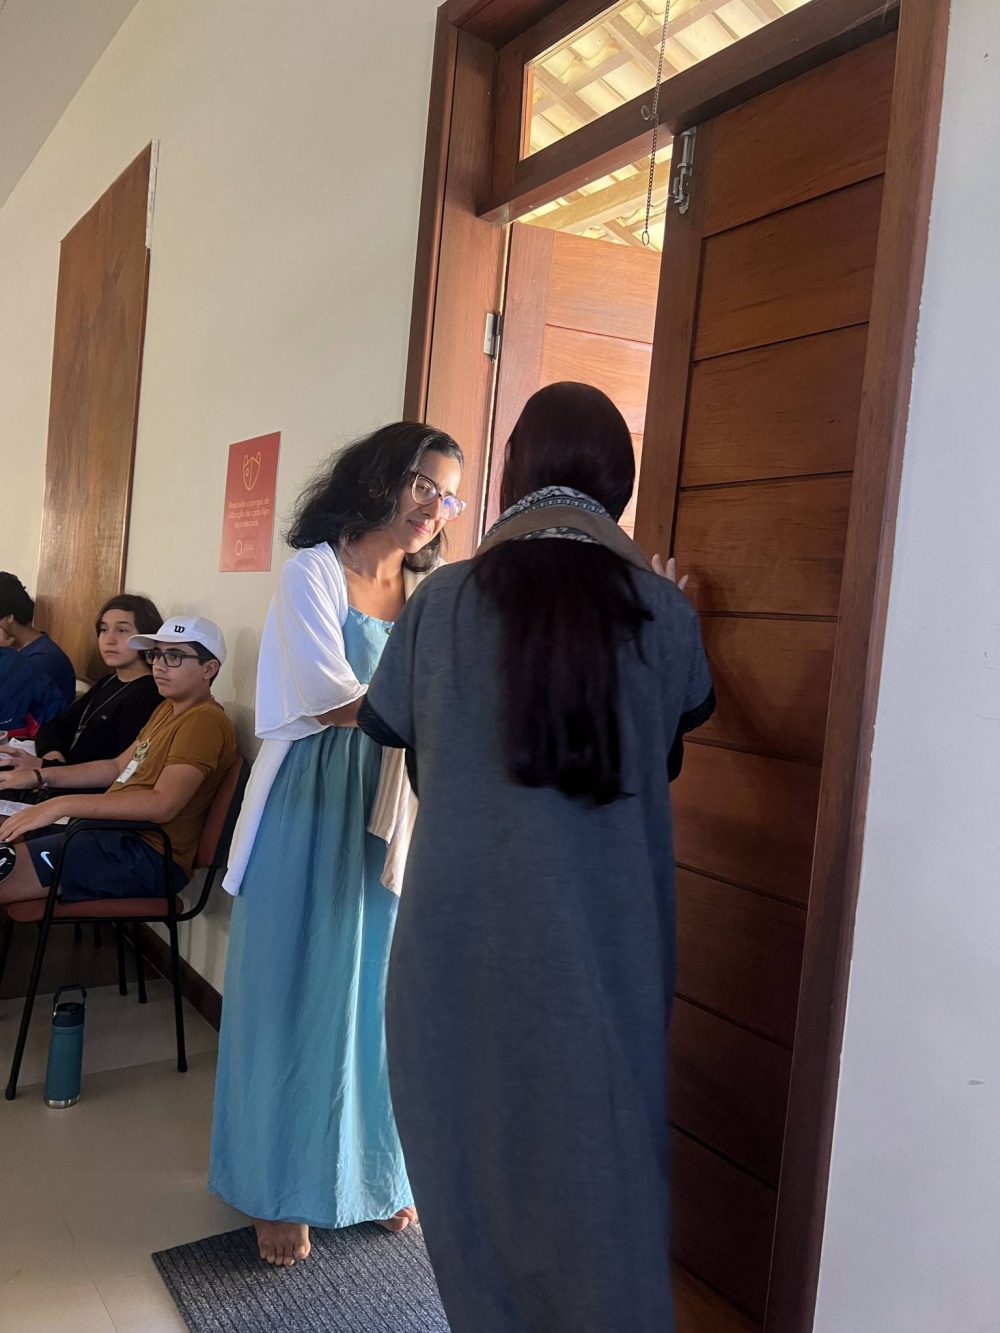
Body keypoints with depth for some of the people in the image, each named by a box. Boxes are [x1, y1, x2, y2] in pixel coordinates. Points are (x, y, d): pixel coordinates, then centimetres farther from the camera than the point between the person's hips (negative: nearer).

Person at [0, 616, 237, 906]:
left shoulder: (204, 721, -16)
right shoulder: (168, 708, 18)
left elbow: (163, 805, -26)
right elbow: (119, 767, 25)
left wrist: (61, 805, -26)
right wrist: (43, 775, 14)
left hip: (147, 854, -10)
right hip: (114, 832, 10)